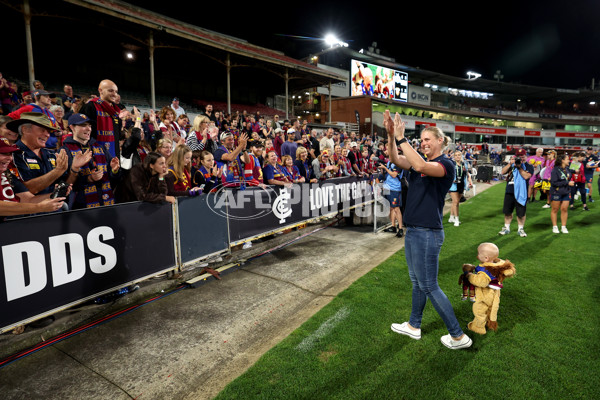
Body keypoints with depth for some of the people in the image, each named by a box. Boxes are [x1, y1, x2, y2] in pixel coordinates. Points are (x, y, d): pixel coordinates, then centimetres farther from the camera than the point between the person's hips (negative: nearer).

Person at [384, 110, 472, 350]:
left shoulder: (446, 164, -11)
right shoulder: (420, 161, 12)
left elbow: (420, 166, -33)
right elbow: (396, 160, -5)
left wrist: (401, 138, -29)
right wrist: (391, 136, -20)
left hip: (428, 233, -8)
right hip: (412, 230, 9)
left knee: (428, 285, 0)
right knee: (416, 281, 19)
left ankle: (458, 336, 16)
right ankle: (414, 326, 35)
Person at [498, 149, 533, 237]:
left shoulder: (529, 166, 2)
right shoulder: (512, 164, 13)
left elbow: (526, 176, -15)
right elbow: (503, 172, 1)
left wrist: (519, 167, -14)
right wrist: (510, 164, -9)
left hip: (521, 192, -3)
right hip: (509, 191, 3)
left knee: (521, 213, 3)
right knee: (507, 211, 9)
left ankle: (520, 229, 18)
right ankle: (506, 228, 22)